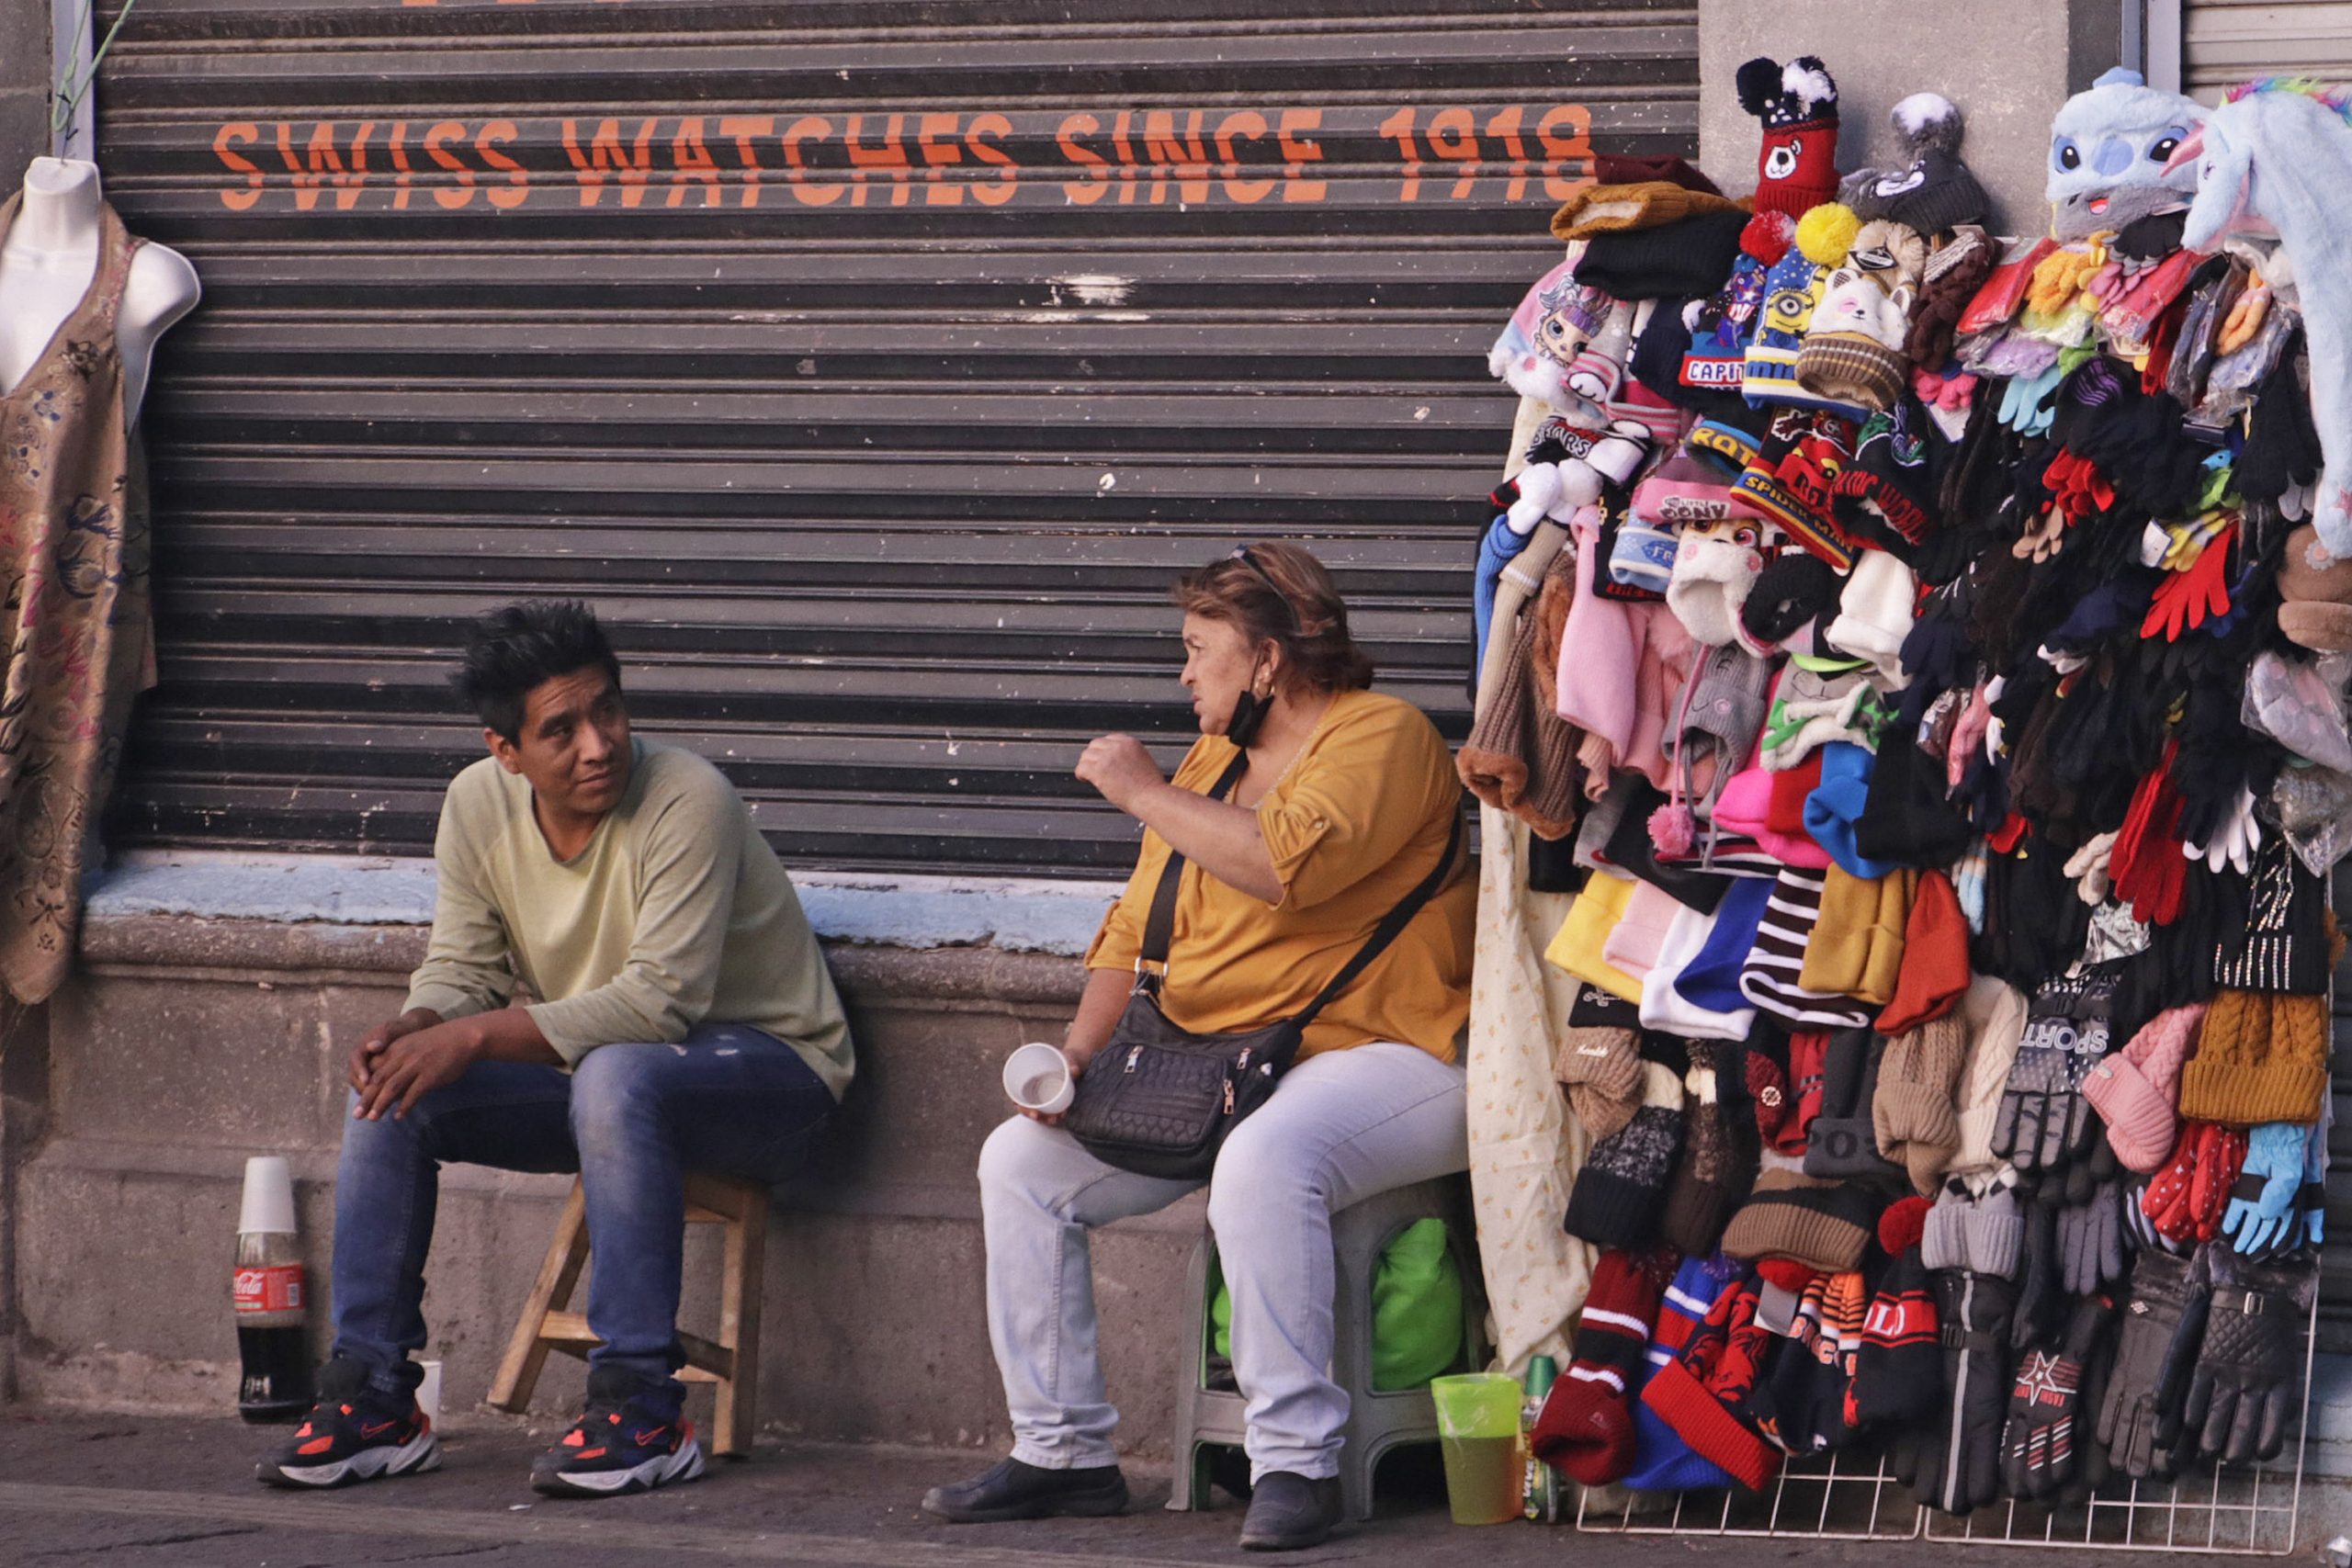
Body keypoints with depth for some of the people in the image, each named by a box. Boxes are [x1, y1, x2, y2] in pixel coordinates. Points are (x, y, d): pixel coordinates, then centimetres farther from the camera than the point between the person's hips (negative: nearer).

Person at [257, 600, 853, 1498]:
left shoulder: (687, 802, -25)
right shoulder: (479, 802, -4)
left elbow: (661, 1003, -30)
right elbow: (463, 967, 3)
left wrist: (478, 1036, -34)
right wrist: (414, 1028, -22)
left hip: (768, 1068, -7)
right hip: (596, 1075, 7)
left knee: (614, 1077, -38)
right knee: (390, 1090, -11)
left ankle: (642, 1413, -34)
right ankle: (374, 1403, -6)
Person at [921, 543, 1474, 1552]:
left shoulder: (1380, 734, -8)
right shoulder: (1210, 760, 18)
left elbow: (1290, 865, -26)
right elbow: (1135, 929, 18)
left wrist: (1142, 792, -15)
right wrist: (1078, 1053, 1)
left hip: (1379, 1057, -9)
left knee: (1264, 1160, -39)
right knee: (1020, 1159, -1)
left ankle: (1296, 1463, -33)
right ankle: (1062, 1451, 1)